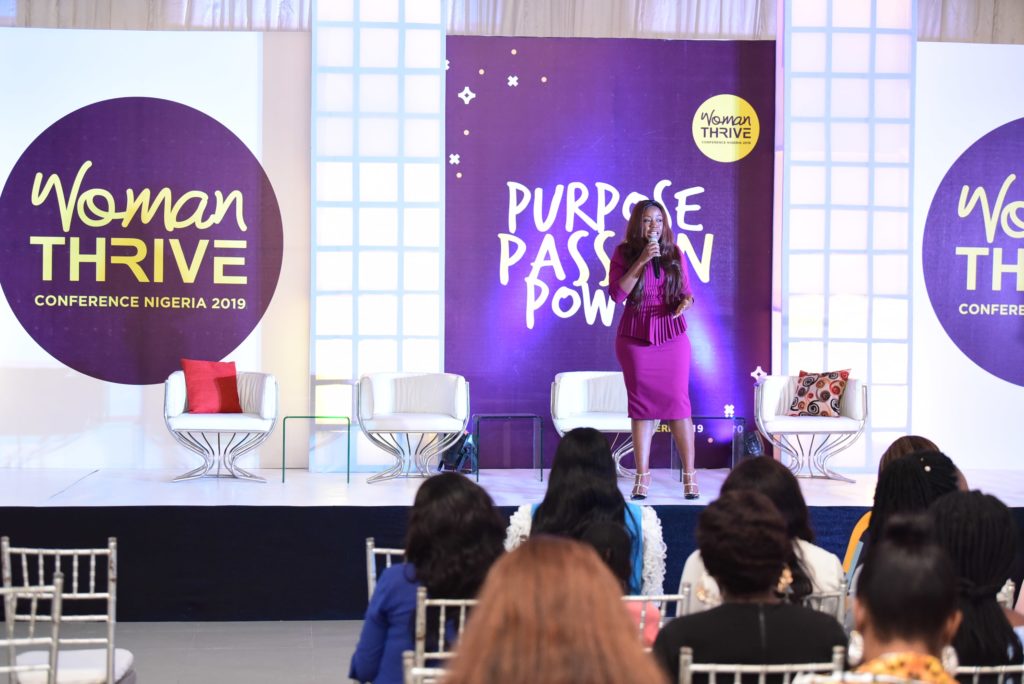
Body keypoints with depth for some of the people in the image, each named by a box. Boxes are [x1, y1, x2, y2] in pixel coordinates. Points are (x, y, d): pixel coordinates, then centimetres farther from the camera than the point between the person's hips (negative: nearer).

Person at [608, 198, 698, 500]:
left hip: (672, 336, 1)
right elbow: (616, 293, -10)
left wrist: (686, 301, -12)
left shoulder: (675, 254, 6)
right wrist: (641, 261, -16)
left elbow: (686, 291, 11)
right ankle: (642, 477, 6)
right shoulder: (624, 253, 1)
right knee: (641, 404, 2)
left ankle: (690, 475, 1)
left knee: (677, 401, -4)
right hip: (635, 337, -1)